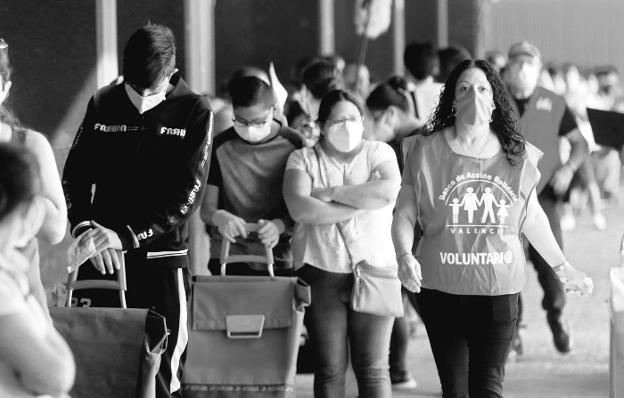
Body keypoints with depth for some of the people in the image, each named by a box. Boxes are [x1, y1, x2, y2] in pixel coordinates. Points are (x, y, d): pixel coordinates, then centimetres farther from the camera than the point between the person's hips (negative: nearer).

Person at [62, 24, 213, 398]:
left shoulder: (195, 112, -4)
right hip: (100, 257, 3)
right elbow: (74, 176, 8)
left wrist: (125, 236, -18)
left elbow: (188, 192, -10)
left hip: (161, 258, -2)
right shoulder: (103, 105, 5)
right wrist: (85, 225, -12)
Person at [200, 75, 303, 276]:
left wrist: (279, 225, -22)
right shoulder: (221, 147, 3)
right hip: (228, 257, 1)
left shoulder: (293, 146, -2)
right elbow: (206, 208, 2)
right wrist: (220, 217, -21)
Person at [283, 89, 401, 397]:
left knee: (373, 367, -3)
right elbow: (299, 208, -12)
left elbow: (388, 191, -13)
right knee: (330, 367, 1)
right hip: (321, 271, 0)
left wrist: (330, 192, -10)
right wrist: (361, 205, -11)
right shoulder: (304, 159, 6)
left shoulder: (379, 152, 8)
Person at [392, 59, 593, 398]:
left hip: (497, 290, 0)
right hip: (440, 289, 0)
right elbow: (404, 214, 0)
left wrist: (563, 267, 20)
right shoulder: (428, 151, -2)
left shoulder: (518, 156, 3)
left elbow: (532, 218, 16)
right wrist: (404, 257, -18)